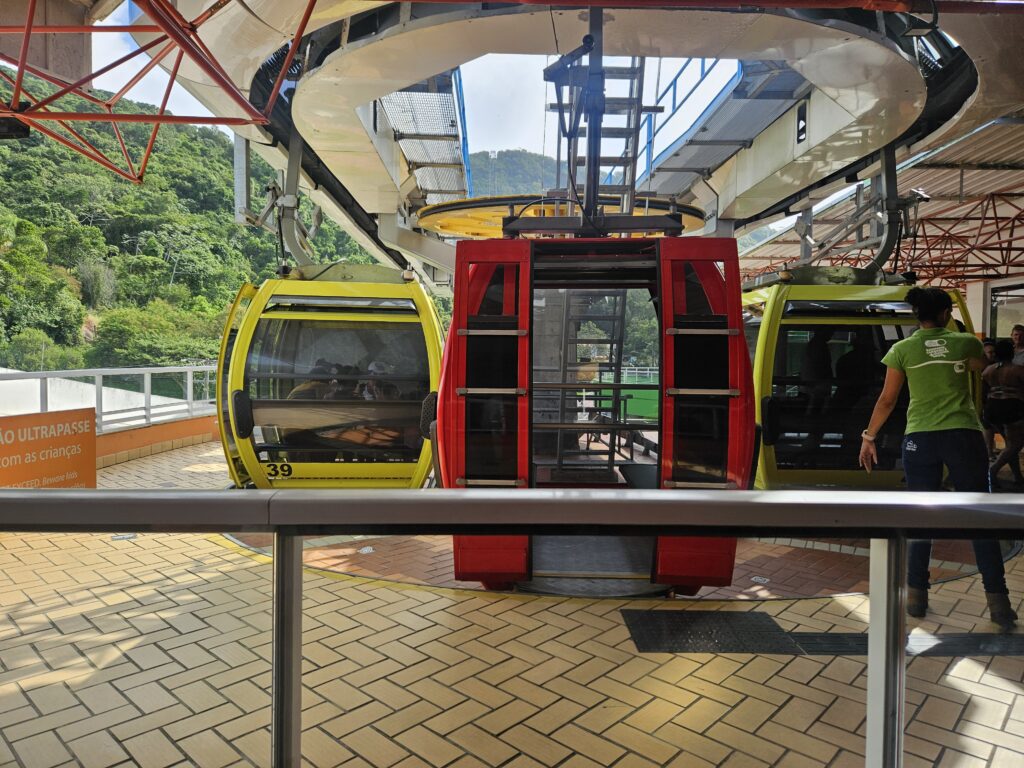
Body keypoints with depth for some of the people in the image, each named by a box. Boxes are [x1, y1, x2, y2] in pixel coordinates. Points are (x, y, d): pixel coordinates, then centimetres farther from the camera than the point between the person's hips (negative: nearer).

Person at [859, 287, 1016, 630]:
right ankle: (998, 602, 10)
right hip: (963, 435, 0)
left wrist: (869, 436, 11)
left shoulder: (902, 350, 0)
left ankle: (917, 596, 13)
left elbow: (887, 399, 2)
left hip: (920, 437, 0)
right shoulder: (965, 342, 2)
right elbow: (982, 365, 26)